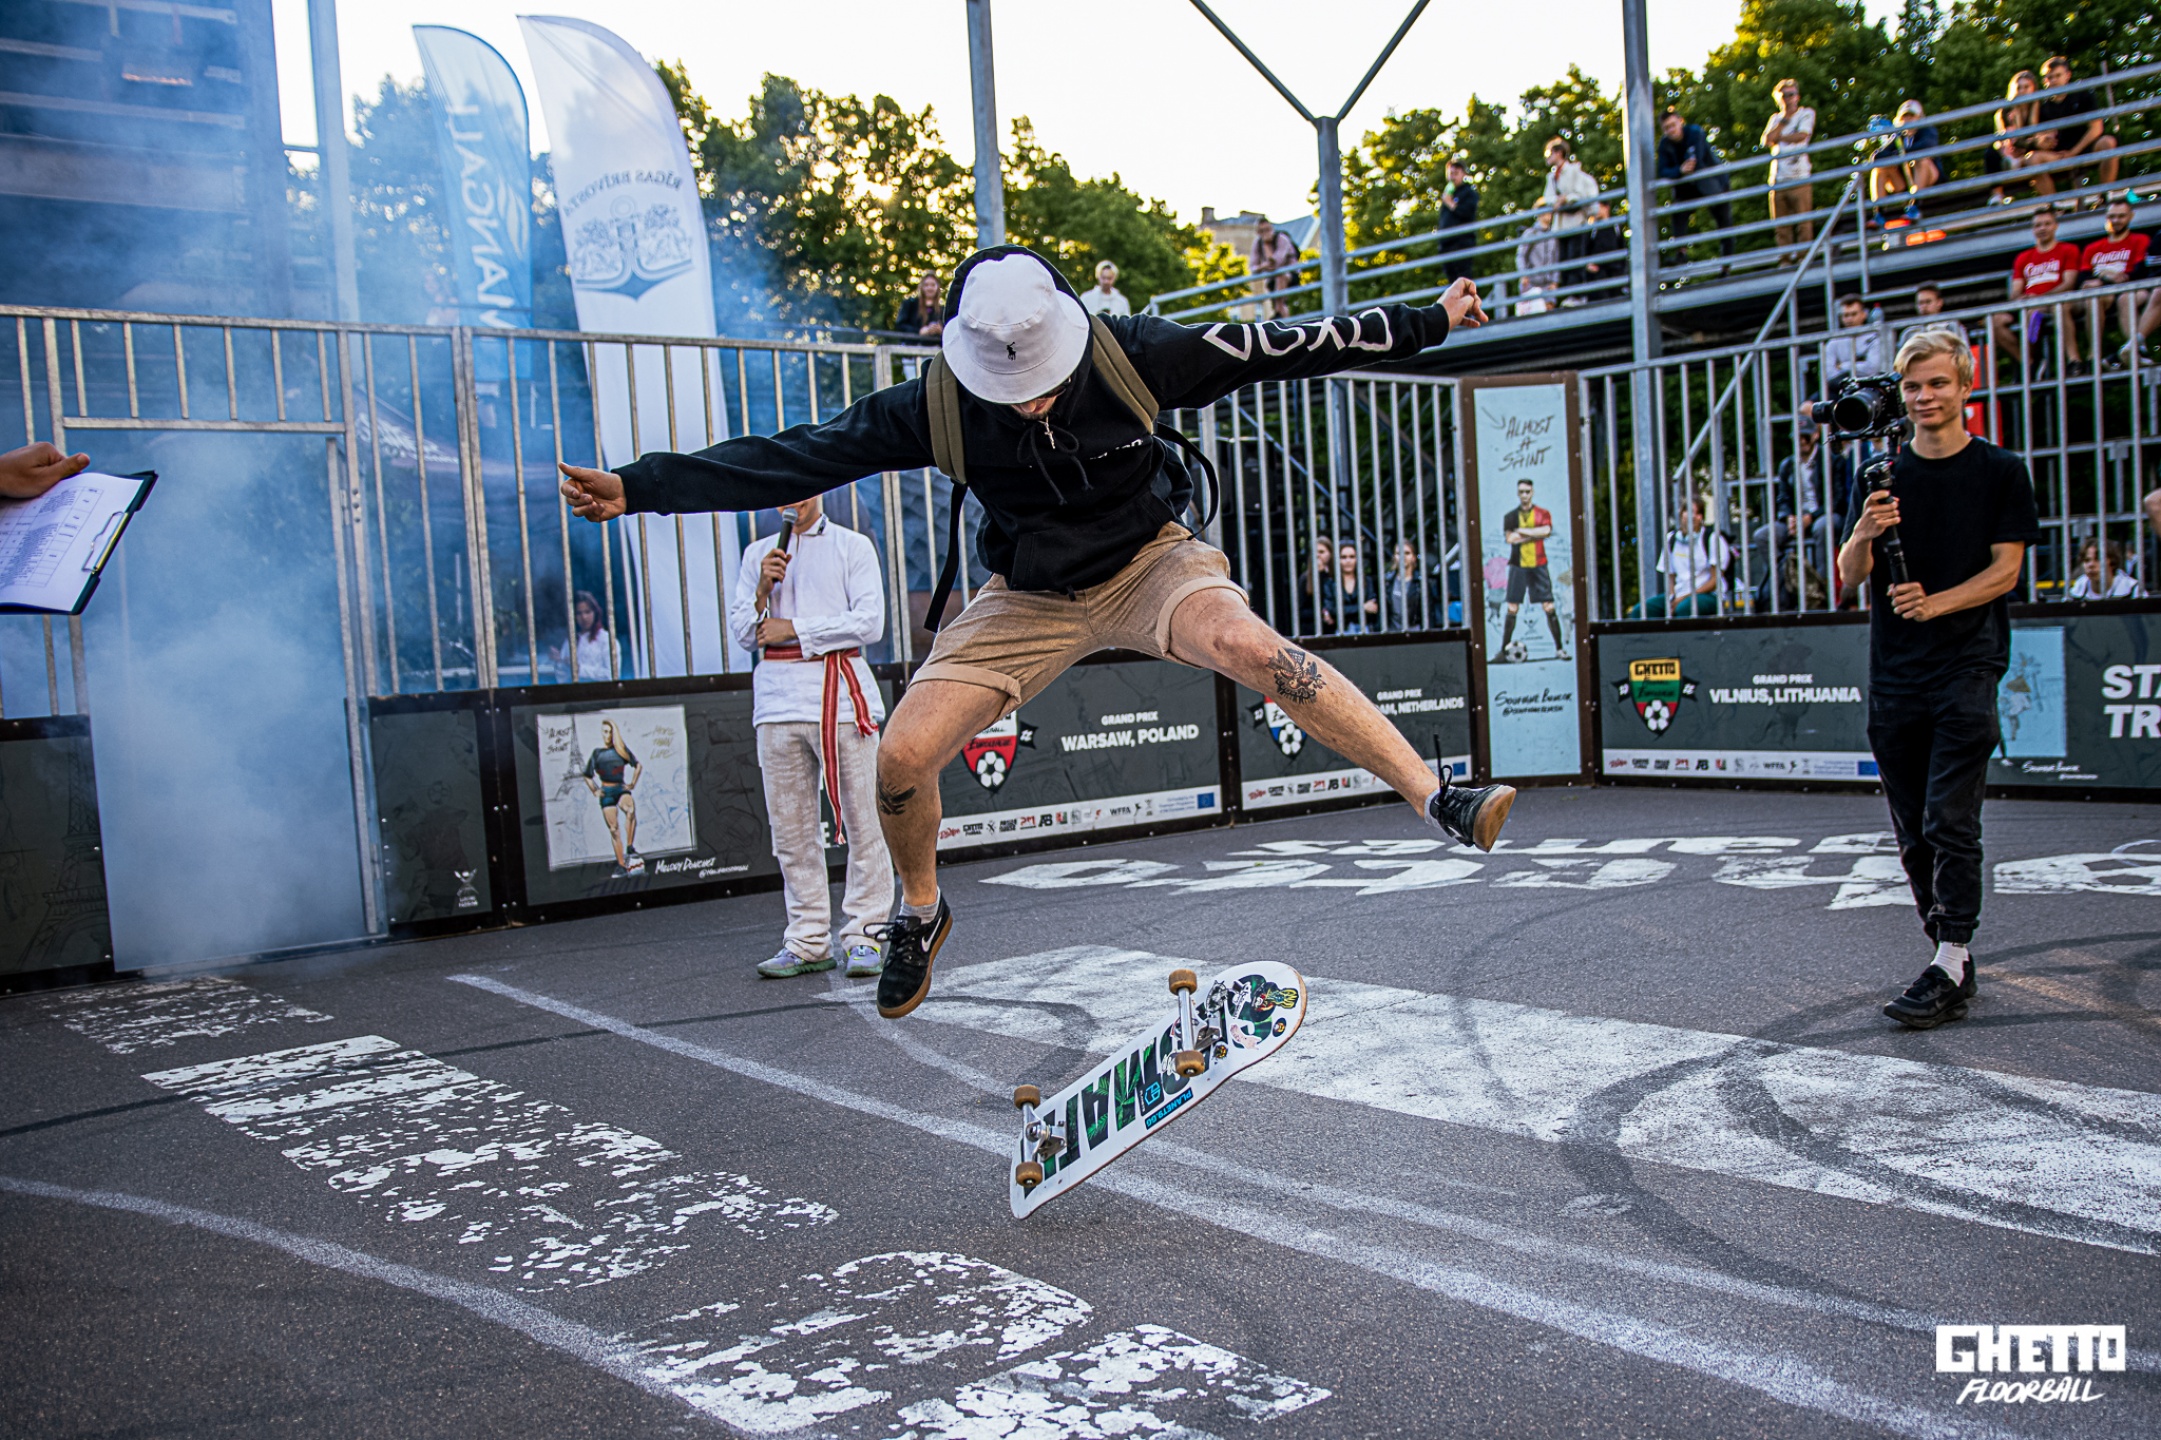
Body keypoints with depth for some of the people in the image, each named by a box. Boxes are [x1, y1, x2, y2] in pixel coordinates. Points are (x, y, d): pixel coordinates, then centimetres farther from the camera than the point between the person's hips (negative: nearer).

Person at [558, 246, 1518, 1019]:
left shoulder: (1131, 355, -20)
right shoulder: (934, 406, -18)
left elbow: (1277, 349, -13)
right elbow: (796, 456, -14)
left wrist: (1428, 324, -10)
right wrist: (640, 487, -18)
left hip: (1149, 562, -2)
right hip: (1030, 597, 2)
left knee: (1251, 646, -35)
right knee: (903, 756, -10)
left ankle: (1437, 797, -31)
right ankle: (920, 914, 20)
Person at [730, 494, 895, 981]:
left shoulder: (853, 547, 7)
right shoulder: (757, 554, 19)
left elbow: (870, 622, -5)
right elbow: (743, 633, 13)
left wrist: (794, 629, -6)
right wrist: (763, 590, -4)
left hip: (840, 693, -3)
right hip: (777, 699, 4)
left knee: (861, 821, -4)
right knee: (790, 826, 2)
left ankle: (863, 935, 1)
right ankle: (808, 941, 8)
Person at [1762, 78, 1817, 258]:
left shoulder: (1806, 113, 10)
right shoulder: (1776, 118, 21)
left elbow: (1802, 135, -7)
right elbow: (1766, 141, 4)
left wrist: (1778, 137, 4)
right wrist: (1784, 121, 1)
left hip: (1799, 176, -4)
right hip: (1778, 178, 4)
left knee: (1804, 222, -9)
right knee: (1781, 223, 1)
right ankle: (1785, 260, 3)